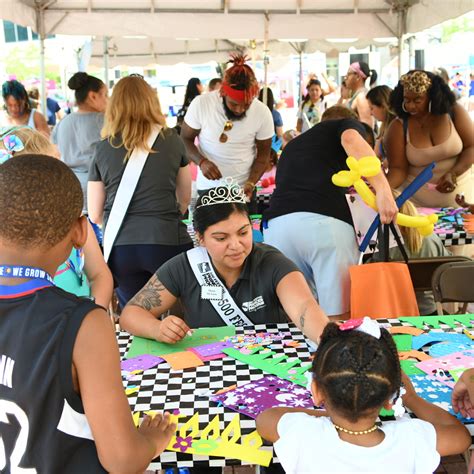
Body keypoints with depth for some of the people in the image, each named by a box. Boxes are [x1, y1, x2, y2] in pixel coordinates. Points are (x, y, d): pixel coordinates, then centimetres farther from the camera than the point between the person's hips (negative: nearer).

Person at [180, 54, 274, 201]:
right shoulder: (200, 104, -15)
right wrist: (202, 161, -22)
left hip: (243, 188, 1)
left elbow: (263, 153, -1)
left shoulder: (263, 113, -11)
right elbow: (185, 140, -4)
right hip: (208, 187, 0)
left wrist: (251, 183, -17)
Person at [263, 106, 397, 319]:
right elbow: (351, 140, -2)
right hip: (325, 221, -4)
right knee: (340, 318, 1)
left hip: (276, 223, 5)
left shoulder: (291, 146, 38)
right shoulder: (347, 124, 23)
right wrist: (383, 189, -12)